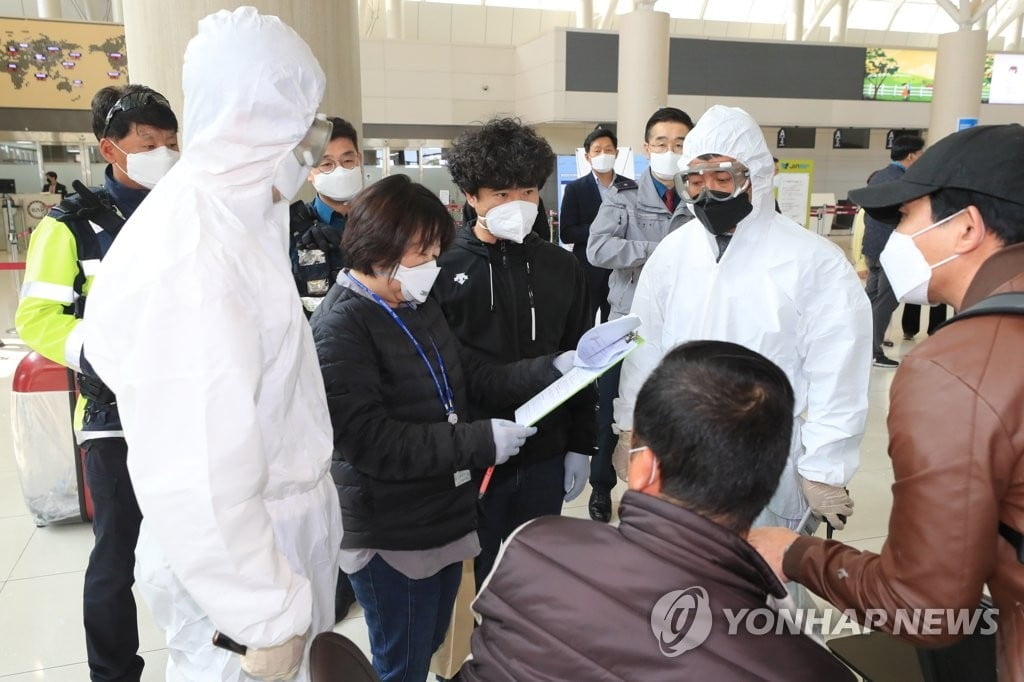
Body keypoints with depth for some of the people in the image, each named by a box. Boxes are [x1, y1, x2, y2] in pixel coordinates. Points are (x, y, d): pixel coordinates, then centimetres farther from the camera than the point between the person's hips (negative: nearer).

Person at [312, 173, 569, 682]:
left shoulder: (420, 307, 7)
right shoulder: (341, 325, -20)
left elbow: (471, 378, 9)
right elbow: (369, 440, -27)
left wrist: (553, 370, -3)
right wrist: (479, 442, -27)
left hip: (444, 518, 8)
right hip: (391, 537, -8)